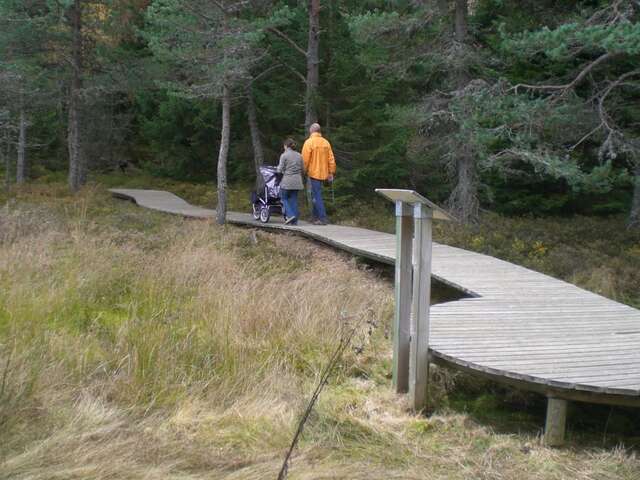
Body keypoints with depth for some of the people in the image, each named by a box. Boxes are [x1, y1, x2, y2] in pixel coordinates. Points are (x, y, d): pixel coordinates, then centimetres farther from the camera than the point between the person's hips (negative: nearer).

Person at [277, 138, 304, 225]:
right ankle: (294, 220, 7)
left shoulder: (284, 155, -8)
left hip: (287, 181, -5)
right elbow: (302, 169, 9)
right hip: (297, 182, 5)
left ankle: (290, 215, -10)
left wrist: (278, 167, 14)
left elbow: (280, 170, -8)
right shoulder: (299, 156, 8)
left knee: (284, 198, 9)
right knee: (293, 199, 10)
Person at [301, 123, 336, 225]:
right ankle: (315, 216, 24)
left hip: (313, 173, -6)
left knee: (317, 196, -5)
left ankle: (323, 218, -11)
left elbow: (305, 159, -14)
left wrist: (304, 171, -3)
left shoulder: (309, 142, -10)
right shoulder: (325, 142, 6)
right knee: (316, 194, 18)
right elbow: (331, 158, 7)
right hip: (323, 173, 6)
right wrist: (331, 172, 12)